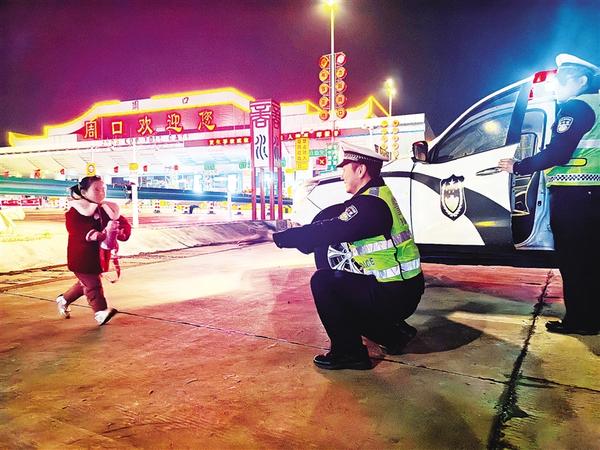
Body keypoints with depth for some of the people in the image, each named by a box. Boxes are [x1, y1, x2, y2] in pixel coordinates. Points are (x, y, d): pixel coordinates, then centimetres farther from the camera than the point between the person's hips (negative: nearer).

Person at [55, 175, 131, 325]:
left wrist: (118, 232, -28)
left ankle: (63, 299, 41)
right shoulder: (75, 210, -9)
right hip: (81, 255, -6)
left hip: (99, 255, 6)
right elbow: (75, 230, -25)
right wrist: (95, 235, -42)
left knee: (85, 284, 19)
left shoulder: (109, 209, 3)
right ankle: (101, 312, -1)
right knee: (93, 284, -9)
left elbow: (125, 225, -4)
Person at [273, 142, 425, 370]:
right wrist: (299, 233, 4)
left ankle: (348, 352, -2)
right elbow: (327, 217, 14)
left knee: (322, 282, -10)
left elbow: (329, 231, -24)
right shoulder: (376, 196, 12)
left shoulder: (370, 204, -20)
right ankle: (393, 332, 23)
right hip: (405, 289, 10)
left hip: (393, 295, -10)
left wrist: (281, 237, -14)